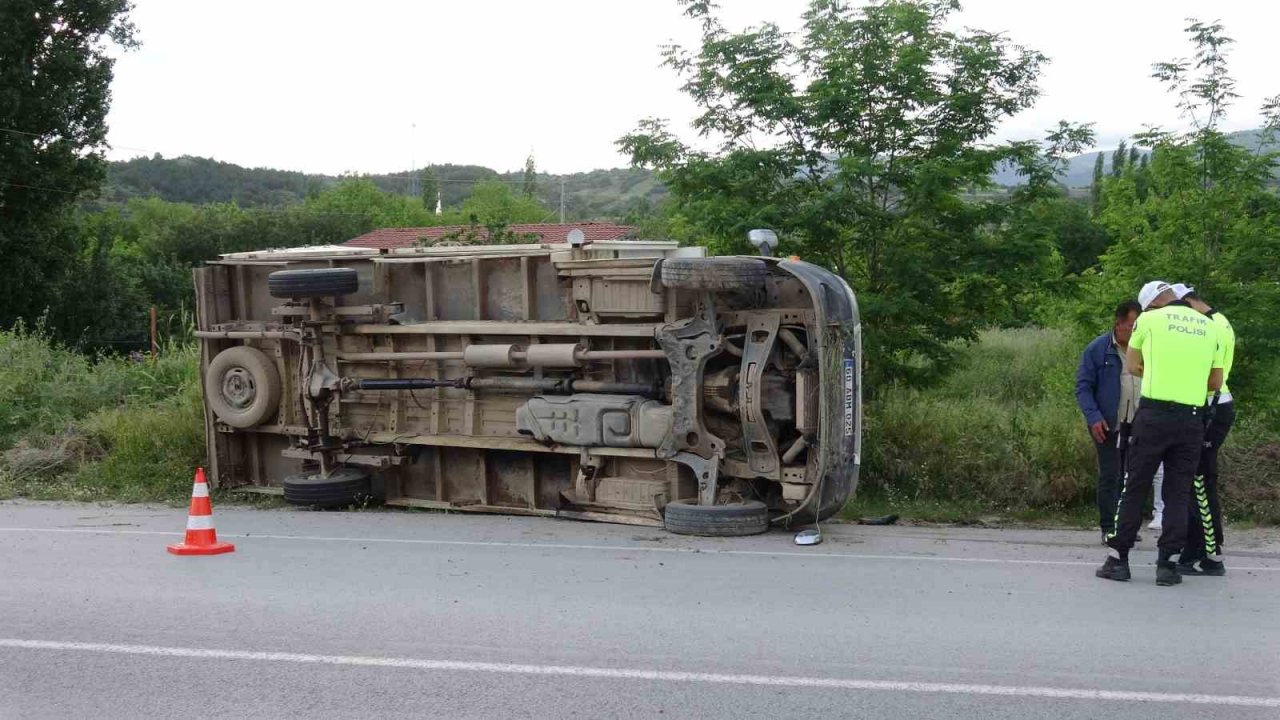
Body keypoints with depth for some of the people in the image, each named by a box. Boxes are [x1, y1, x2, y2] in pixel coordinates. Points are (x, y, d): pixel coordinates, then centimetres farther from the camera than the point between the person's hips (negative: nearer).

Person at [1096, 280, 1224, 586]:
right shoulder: (1210, 326, 11)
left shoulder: (1149, 319, 2)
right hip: (1192, 418, 3)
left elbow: (1133, 367, 13)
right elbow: (1216, 382, 14)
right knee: (1178, 493, 7)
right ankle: (1167, 564, 4)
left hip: (1154, 414, -2)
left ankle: (1118, 559, 8)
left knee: (1135, 487, 5)